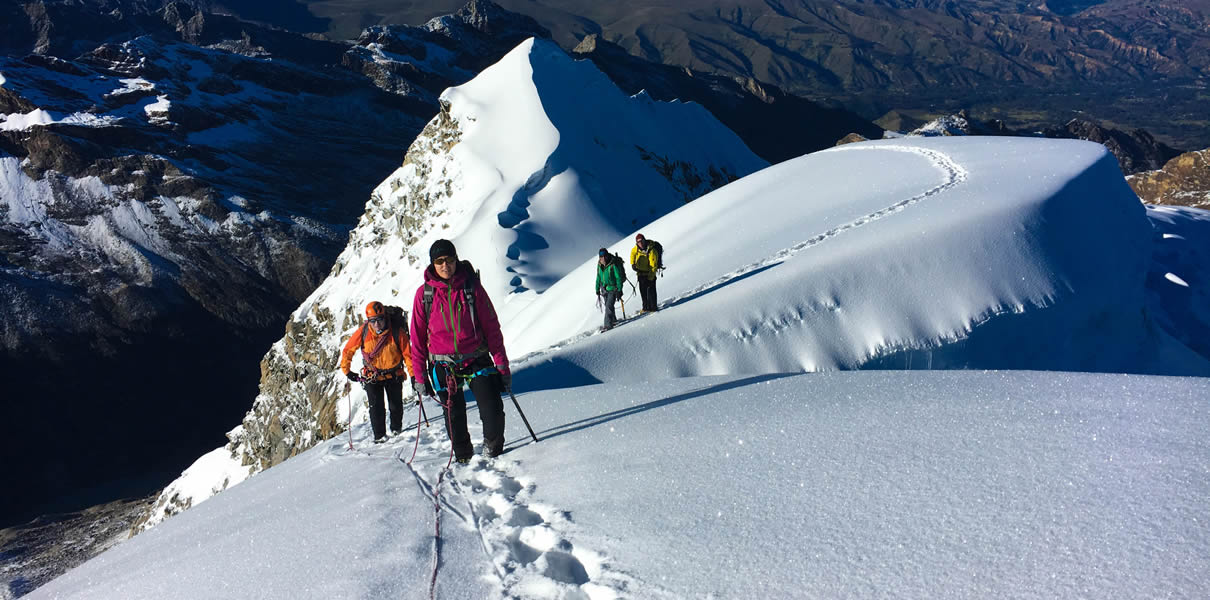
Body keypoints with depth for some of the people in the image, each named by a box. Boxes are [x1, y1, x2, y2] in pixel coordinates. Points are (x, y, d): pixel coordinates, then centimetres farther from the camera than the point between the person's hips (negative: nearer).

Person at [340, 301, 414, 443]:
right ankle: (379, 435, 6)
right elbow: (348, 350, -1)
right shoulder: (363, 332, -17)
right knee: (376, 406, -9)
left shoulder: (397, 332, -21)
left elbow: (407, 354, -12)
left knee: (396, 404, 11)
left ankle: (396, 428, 38)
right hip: (372, 375, 0)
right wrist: (347, 370, 4)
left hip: (394, 374, 0)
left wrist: (413, 374, -13)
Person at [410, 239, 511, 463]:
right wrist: (419, 375, 3)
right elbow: (418, 337, 5)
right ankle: (463, 457, 31)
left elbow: (492, 327, 0)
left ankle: (493, 448, 19)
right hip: (444, 365, 1)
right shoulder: (425, 293, -3)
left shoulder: (472, 286, -5)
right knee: (454, 416, 7)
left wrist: (501, 364, -2)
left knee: (493, 411, -9)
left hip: (477, 359, -1)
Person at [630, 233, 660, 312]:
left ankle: (653, 307, -3)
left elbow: (653, 266, -23)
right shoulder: (636, 249, -5)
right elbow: (632, 253, 20)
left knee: (651, 290, -10)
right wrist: (632, 264, 5)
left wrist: (650, 278, -26)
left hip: (650, 274, -6)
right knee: (643, 291, 10)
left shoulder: (652, 251, -23)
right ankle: (646, 307, 19)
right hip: (641, 273, 6)